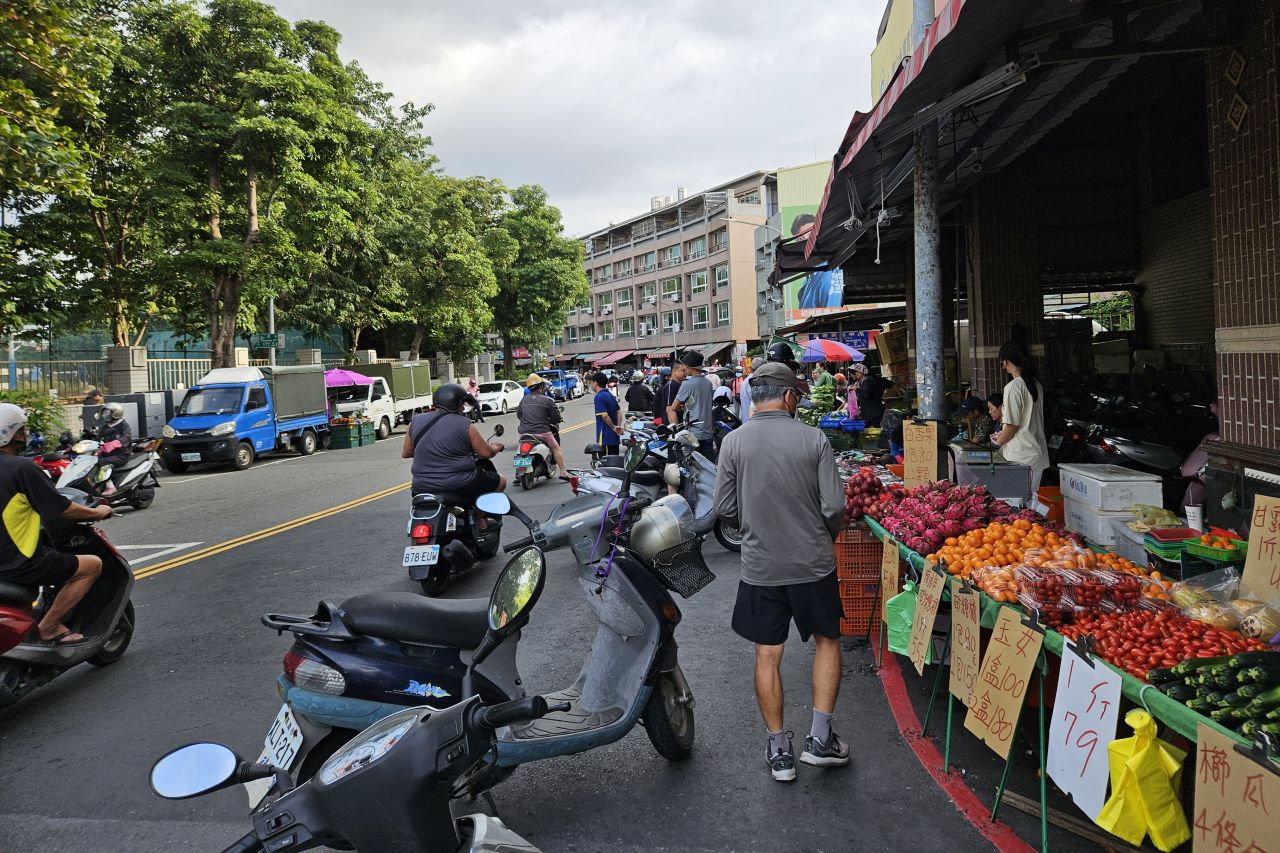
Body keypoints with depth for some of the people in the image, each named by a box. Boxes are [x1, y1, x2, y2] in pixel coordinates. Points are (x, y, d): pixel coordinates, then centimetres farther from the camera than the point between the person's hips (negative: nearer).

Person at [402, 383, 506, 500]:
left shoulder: (415, 422, 4)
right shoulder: (465, 425, -8)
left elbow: (405, 453, 14)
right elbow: (486, 453, -2)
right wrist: (496, 447, 20)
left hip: (423, 489, 5)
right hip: (460, 486, -5)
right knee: (501, 481, 14)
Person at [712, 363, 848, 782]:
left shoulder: (734, 441, -7)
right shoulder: (813, 439, -9)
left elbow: (725, 510, -5)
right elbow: (835, 507, -10)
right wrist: (826, 537, 11)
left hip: (760, 568, 1)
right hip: (813, 565, 0)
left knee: (767, 655, 11)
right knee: (827, 641, 20)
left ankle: (779, 751, 22)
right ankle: (820, 739, 20)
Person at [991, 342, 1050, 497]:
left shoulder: (1013, 387, -15)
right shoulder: (1037, 384, 11)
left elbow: (1012, 425, -15)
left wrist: (998, 442, 1)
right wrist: (1003, 434, 24)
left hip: (1021, 457, -9)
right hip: (1038, 454, 9)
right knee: (1032, 498, 12)